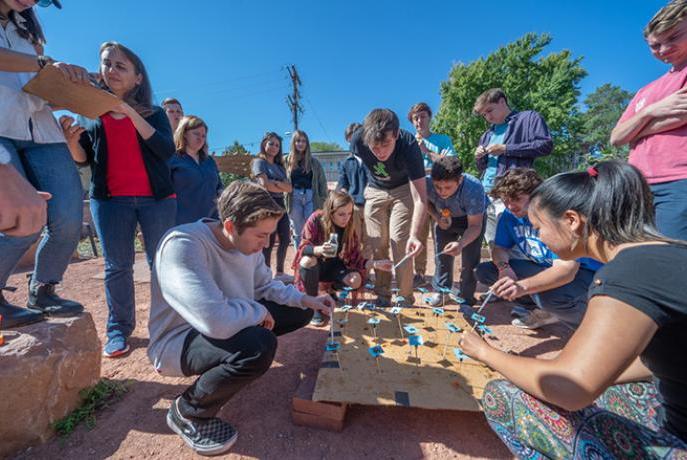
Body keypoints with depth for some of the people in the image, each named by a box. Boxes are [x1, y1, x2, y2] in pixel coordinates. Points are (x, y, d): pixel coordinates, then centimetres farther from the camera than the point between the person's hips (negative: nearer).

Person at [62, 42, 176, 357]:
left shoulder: (153, 114, 7)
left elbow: (166, 151, -11)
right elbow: (83, 160, 12)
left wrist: (131, 113, -16)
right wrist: (71, 140, -9)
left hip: (156, 198, -2)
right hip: (109, 200, 3)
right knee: (116, 266, 5)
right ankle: (118, 330, 16)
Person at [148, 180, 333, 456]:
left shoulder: (246, 242, -8)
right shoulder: (183, 245, -33)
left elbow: (265, 286, 6)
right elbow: (217, 322, -43)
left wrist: (306, 300, -8)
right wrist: (259, 311, -23)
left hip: (233, 325, 8)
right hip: (178, 341, -7)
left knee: (300, 312, 4)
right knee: (259, 346, -36)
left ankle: (231, 362, 15)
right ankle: (188, 412, -5)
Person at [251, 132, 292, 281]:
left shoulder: (279, 166, 20)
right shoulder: (259, 162, 1)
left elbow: (290, 188, 7)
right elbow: (265, 185, -14)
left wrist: (276, 183, -11)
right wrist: (282, 187, 0)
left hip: (280, 204, 8)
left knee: (285, 239, 9)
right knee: (269, 242, -6)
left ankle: (280, 273, 22)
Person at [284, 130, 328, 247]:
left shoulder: (314, 161, 8)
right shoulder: (287, 161, 7)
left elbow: (322, 181, 6)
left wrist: (323, 199, -2)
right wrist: (285, 201, -6)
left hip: (311, 197, 0)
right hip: (294, 197, 0)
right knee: (297, 232, 8)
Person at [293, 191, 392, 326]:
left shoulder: (350, 227, -12)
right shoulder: (316, 219, -22)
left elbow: (356, 258, -10)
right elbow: (303, 247, -21)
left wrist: (375, 264, -27)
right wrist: (319, 250, -42)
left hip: (334, 267, 3)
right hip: (314, 266, -2)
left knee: (356, 280, -24)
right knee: (308, 260, -37)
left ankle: (331, 289, 12)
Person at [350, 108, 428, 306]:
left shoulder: (409, 144, -34)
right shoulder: (358, 140, -26)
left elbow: (420, 198, -36)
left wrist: (414, 234, -49)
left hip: (403, 189, -2)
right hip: (374, 191, 3)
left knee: (400, 243, -11)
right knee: (377, 246, 2)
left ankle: (405, 297, 6)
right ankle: (382, 295, 16)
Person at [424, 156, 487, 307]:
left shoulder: (474, 189, -40)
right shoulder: (428, 183, -32)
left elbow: (475, 225, -32)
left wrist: (461, 244, -50)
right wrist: (437, 217, -25)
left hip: (473, 218, -2)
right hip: (445, 218, 3)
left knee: (470, 259, -5)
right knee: (441, 255, 5)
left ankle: (467, 296, 18)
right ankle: (441, 290, 26)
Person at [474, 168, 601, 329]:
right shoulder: (510, 215, -7)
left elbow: (566, 269, -34)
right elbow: (500, 248, 1)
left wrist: (522, 286, -50)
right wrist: (504, 267, -24)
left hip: (580, 273, -6)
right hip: (541, 270, 7)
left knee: (552, 294, -40)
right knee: (483, 271, -9)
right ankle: (546, 308, -2)